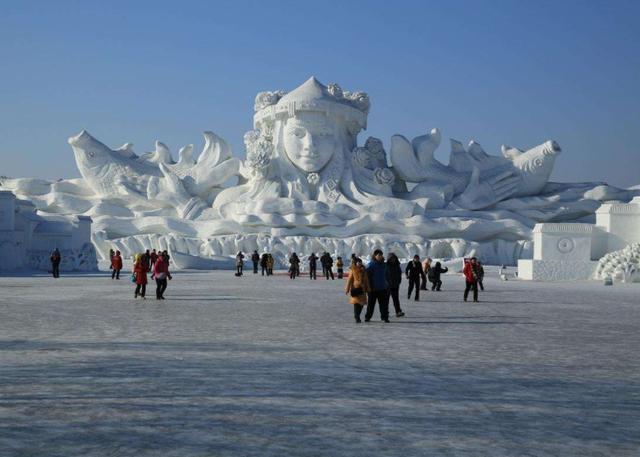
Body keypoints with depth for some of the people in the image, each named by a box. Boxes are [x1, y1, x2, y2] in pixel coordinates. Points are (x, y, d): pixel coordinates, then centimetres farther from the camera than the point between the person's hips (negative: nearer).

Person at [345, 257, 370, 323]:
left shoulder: (363, 270, 9)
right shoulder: (352, 270, 1)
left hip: (362, 289, 3)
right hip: (355, 289, -3)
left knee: (362, 303, 6)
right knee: (356, 303, -3)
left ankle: (357, 316, 14)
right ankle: (357, 318, 0)